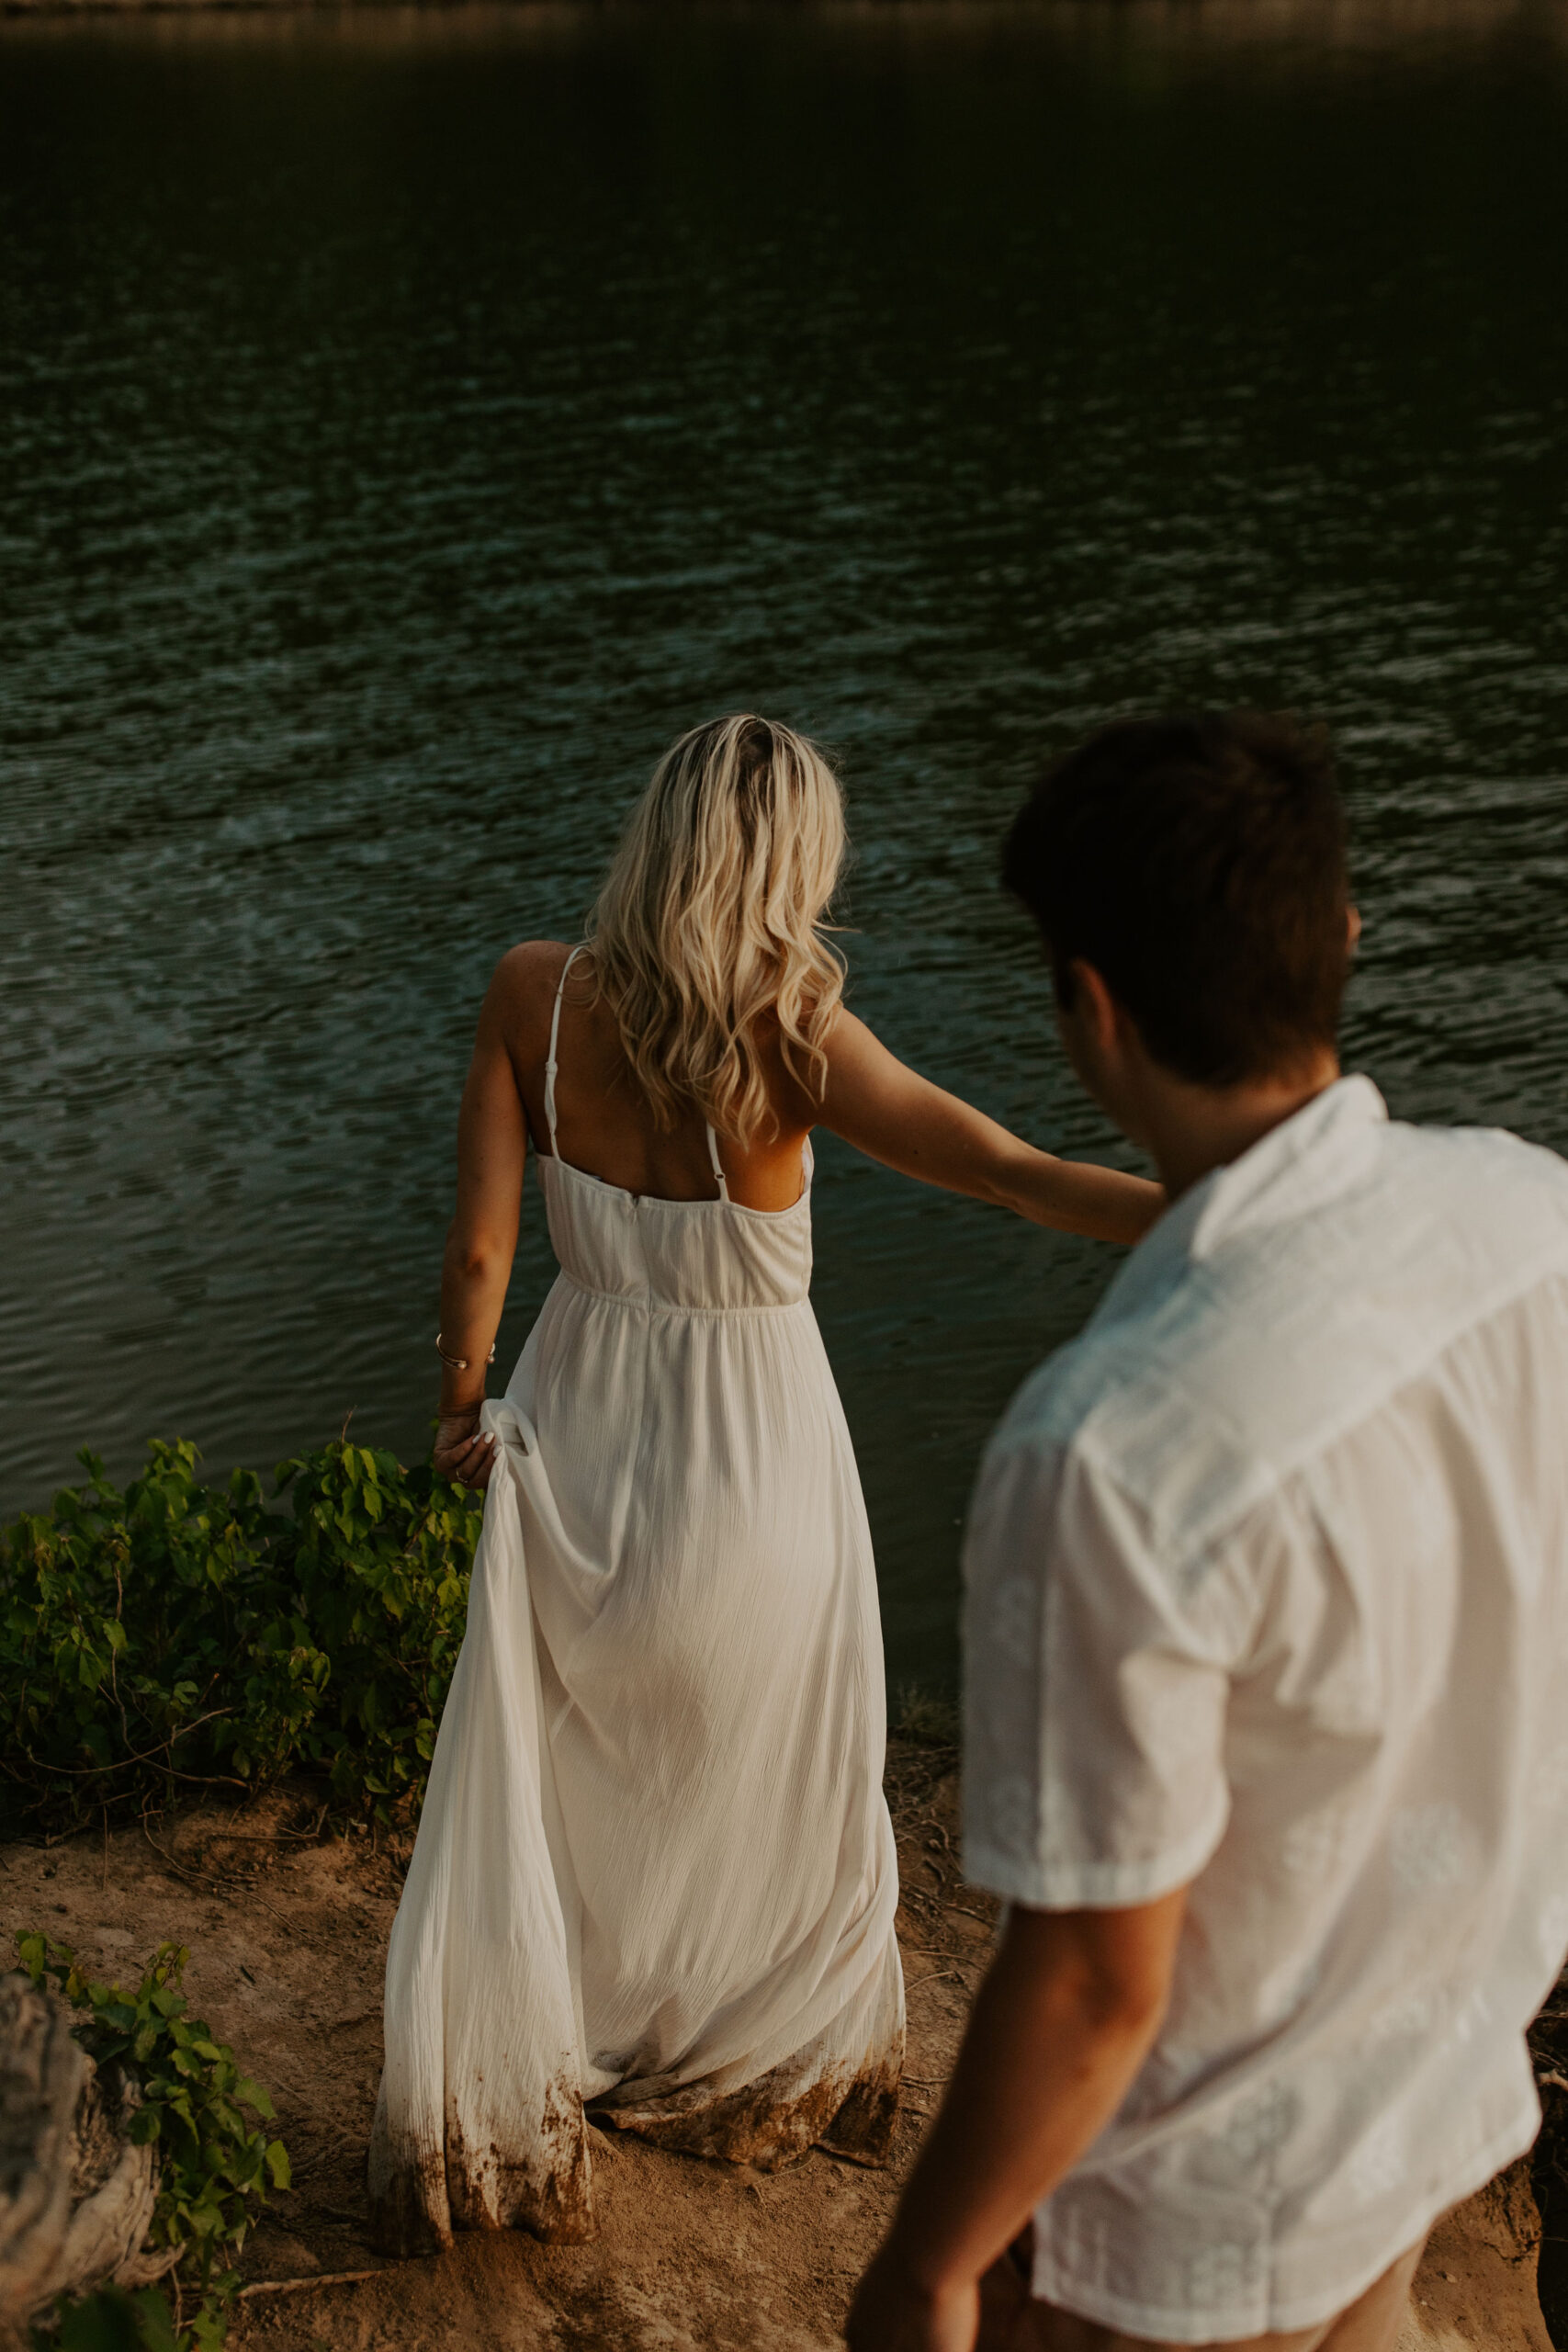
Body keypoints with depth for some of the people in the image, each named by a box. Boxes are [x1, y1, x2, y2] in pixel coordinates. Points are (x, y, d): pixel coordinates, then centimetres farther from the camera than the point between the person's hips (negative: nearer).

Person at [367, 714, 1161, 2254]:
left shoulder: (532, 994, -15)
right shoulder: (797, 1045, -24)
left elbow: (478, 1245, -10)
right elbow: (1023, 1178, -32)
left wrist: (460, 1403, 6)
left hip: (575, 1438, 3)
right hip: (748, 1451, -3)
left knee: (529, 1792, 20)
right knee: (765, 1796, 22)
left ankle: (488, 2116, 33)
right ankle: (771, 2072, 46)